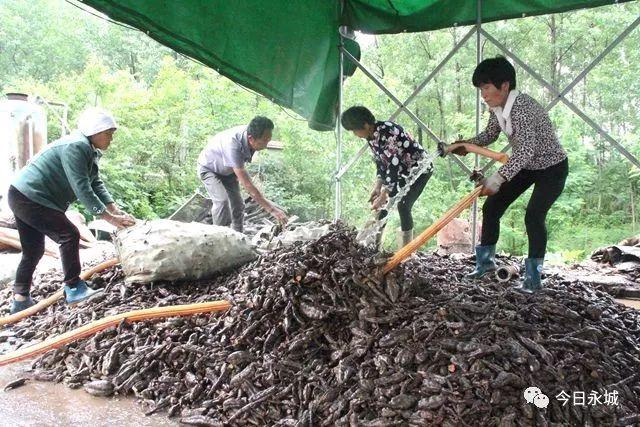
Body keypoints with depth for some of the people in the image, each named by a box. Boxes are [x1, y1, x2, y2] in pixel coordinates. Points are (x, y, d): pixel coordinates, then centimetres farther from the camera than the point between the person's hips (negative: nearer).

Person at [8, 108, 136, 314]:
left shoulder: (90, 150, 9)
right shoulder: (75, 146, -22)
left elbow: (96, 184, 5)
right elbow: (82, 188, -28)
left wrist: (115, 210, -7)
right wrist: (110, 218, -28)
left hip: (23, 198, 10)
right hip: (30, 198, -10)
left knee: (33, 250, 15)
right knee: (69, 235, -11)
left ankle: (20, 300, 23)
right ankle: (74, 289, -4)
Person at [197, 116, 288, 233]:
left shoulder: (250, 133, -24)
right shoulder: (233, 145, -45)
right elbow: (247, 185, -45)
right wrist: (272, 209, -45)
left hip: (228, 170, 7)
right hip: (209, 169, -7)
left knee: (238, 204, 1)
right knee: (222, 200, -26)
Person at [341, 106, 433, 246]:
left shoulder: (387, 132, -31)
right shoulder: (371, 136, -4)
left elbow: (393, 165, -32)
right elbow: (380, 162, 1)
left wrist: (384, 195, -31)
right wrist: (377, 187, -12)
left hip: (419, 168, -9)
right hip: (401, 170, 9)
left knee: (403, 205, -20)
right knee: (380, 203, 3)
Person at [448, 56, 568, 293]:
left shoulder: (523, 107, -33)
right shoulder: (497, 108, -7)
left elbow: (525, 150, -43)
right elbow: (490, 134, 11)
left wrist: (498, 178, -52)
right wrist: (466, 144, -7)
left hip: (552, 168, -8)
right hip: (525, 166, 8)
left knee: (533, 216, -20)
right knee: (491, 207, 3)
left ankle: (533, 278, -6)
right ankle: (486, 261, 20)